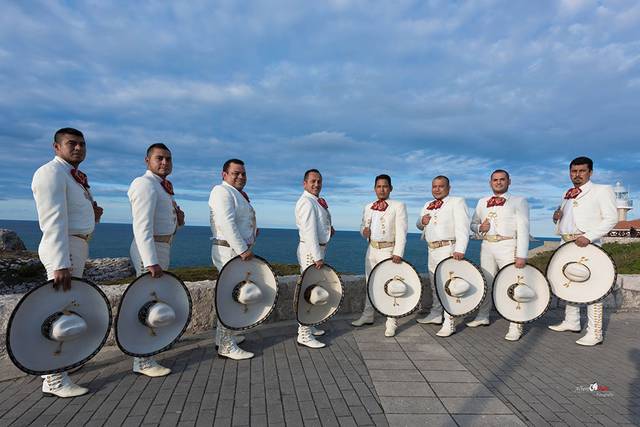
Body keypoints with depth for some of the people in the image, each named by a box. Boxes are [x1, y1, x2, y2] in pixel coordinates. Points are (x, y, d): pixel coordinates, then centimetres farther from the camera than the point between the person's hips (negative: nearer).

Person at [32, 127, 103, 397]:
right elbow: (53, 221, -23)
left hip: (79, 246, 10)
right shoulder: (51, 173, -13)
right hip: (62, 247, -10)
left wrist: (94, 215, 4)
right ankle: (55, 381, 3)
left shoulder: (77, 177, 17)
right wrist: (60, 264, -30)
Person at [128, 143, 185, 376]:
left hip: (161, 248, 10)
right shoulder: (145, 184, -13)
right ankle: (143, 362, 4)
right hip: (149, 250, -10)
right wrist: (151, 261, -30)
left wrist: (179, 218, 3)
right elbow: (142, 226, -24)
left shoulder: (163, 187, 18)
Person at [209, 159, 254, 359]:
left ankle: (225, 336, 30)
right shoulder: (222, 192, -12)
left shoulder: (237, 194, 21)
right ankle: (226, 347, 0)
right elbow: (226, 223, -24)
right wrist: (243, 250, -25)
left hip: (238, 251, 11)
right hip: (229, 252, -11)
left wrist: (252, 230, 11)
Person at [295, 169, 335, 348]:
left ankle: (307, 326, 31)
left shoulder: (318, 202, 16)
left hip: (318, 249, 10)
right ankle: (304, 335, -1)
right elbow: (309, 231, -22)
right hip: (310, 251, -10)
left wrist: (328, 228, 11)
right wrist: (317, 257, -23)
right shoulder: (306, 202, -15)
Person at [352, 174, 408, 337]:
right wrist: (364, 231, -4)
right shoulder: (368, 207, 10)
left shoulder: (398, 206, -6)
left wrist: (398, 252, -21)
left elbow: (401, 231, -12)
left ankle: (391, 322, 6)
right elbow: (363, 225, 21)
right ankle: (367, 316, 29)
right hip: (372, 249, 6)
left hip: (389, 250, -6)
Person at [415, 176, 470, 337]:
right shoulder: (427, 205, 18)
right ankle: (436, 314, 29)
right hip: (432, 250, 8)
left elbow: (462, 227, -15)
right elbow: (419, 225, 25)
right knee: (434, 284, 16)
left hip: (448, 249, -8)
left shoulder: (457, 202, -4)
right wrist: (422, 221, -1)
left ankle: (449, 323, -6)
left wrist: (460, 249, -26)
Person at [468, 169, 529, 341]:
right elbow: (473, 223, 21)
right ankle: (482, 317, 27)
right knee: (486, 283, 12)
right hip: (487, 246, 5)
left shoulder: (519, 201, 1)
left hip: (508, 246, -5)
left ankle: (515, 326, 3)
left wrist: (522, 255, -17)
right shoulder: (482, 202, 16)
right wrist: (480, 227, -4)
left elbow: (523, 229, -7)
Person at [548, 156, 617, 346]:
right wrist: (557, 216, 5)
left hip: (587, 244, -7)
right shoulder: (567, 194, 19)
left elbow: (611, 218, -11)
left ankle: (594, 334, -4)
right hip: (566, 244, 8)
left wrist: (588, 236, -22)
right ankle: (571, 322, 25)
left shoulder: (602, 190, -2)